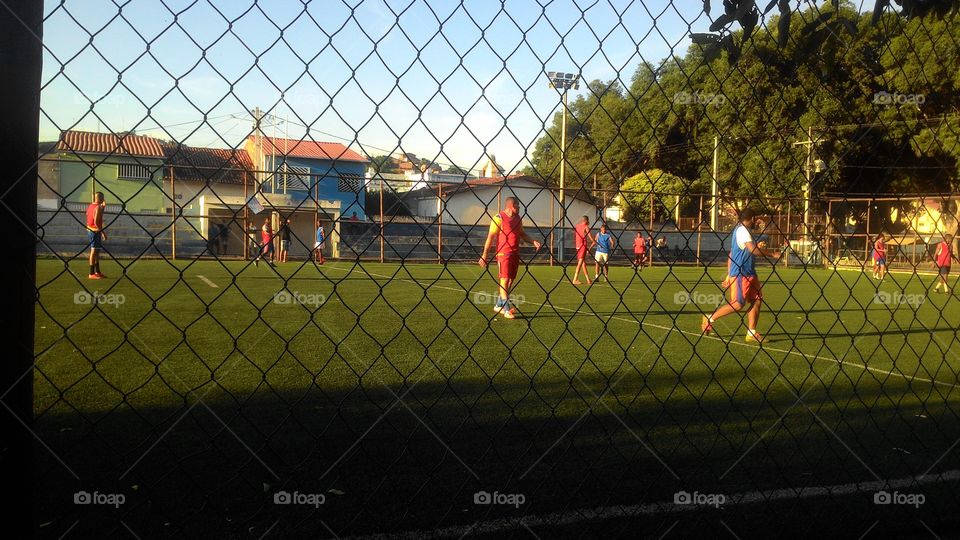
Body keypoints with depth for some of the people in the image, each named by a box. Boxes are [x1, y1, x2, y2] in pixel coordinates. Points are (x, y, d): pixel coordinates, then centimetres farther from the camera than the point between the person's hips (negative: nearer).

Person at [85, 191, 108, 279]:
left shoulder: (90, 206, 13)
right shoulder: (98, 207, -15)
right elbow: (96, 222, -22)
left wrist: (103, 206, 23)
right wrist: (103, 232, -19)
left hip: (89, 229, 10)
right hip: (95, 231, -10)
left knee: (96, 252, 17)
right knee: (94, 251, -7)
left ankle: (97, 272, 24)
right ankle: (92, 274, -6)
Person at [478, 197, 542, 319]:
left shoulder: (518, 219, 13)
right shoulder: (499, 218, -9)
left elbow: (522, 234, 26)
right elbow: (490, 237, -9)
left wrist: (533, 242, 9)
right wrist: (484, 255, -12)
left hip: (515, 253, 8)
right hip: (503, 254, -8)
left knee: (510, 280, 10)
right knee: (504, 280, -8)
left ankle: (499, 306, 23)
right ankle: (506, 309, -6)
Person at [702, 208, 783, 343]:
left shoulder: (739, 230, 19)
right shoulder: (742, 230, -11)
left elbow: (731, 254, 21)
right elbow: (753, 249, -24)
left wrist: (729, 275, 22)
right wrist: (772, 254, -13)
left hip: (749, 273, 10)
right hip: (739, 273, -10)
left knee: (756, 300, 5)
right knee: (738, 303, -9)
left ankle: (752, 333, 7)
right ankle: (710, 319, 2)